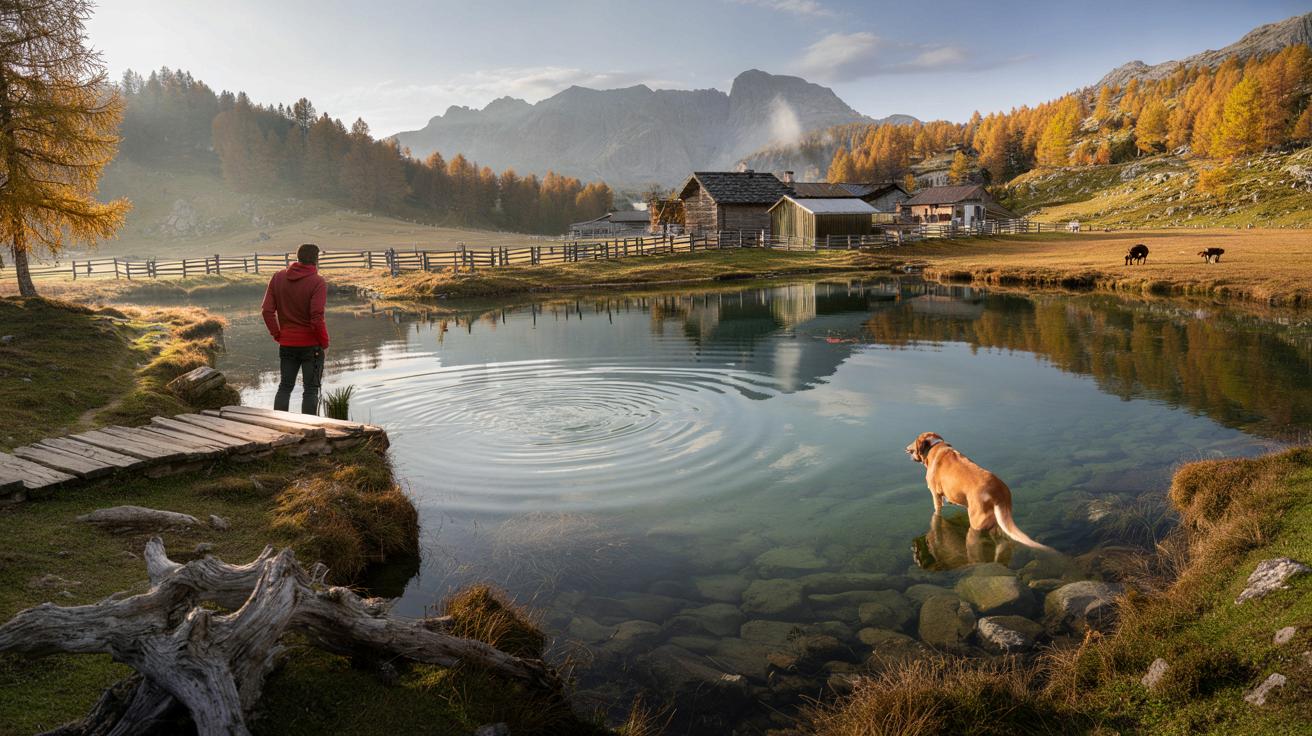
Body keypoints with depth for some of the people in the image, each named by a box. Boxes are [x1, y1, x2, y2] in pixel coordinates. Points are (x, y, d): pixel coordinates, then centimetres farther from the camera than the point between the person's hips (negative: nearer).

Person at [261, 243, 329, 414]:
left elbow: (267, 310, 0)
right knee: (311, 389, 3)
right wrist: (324, 343, -7)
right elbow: (317, 317, -19)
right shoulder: (318, 282, -12)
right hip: (311, 344, -4)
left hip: (287, 344, 4)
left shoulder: (278, 278, 4)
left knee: (285, 386, 15)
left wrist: (278, 335, 7)